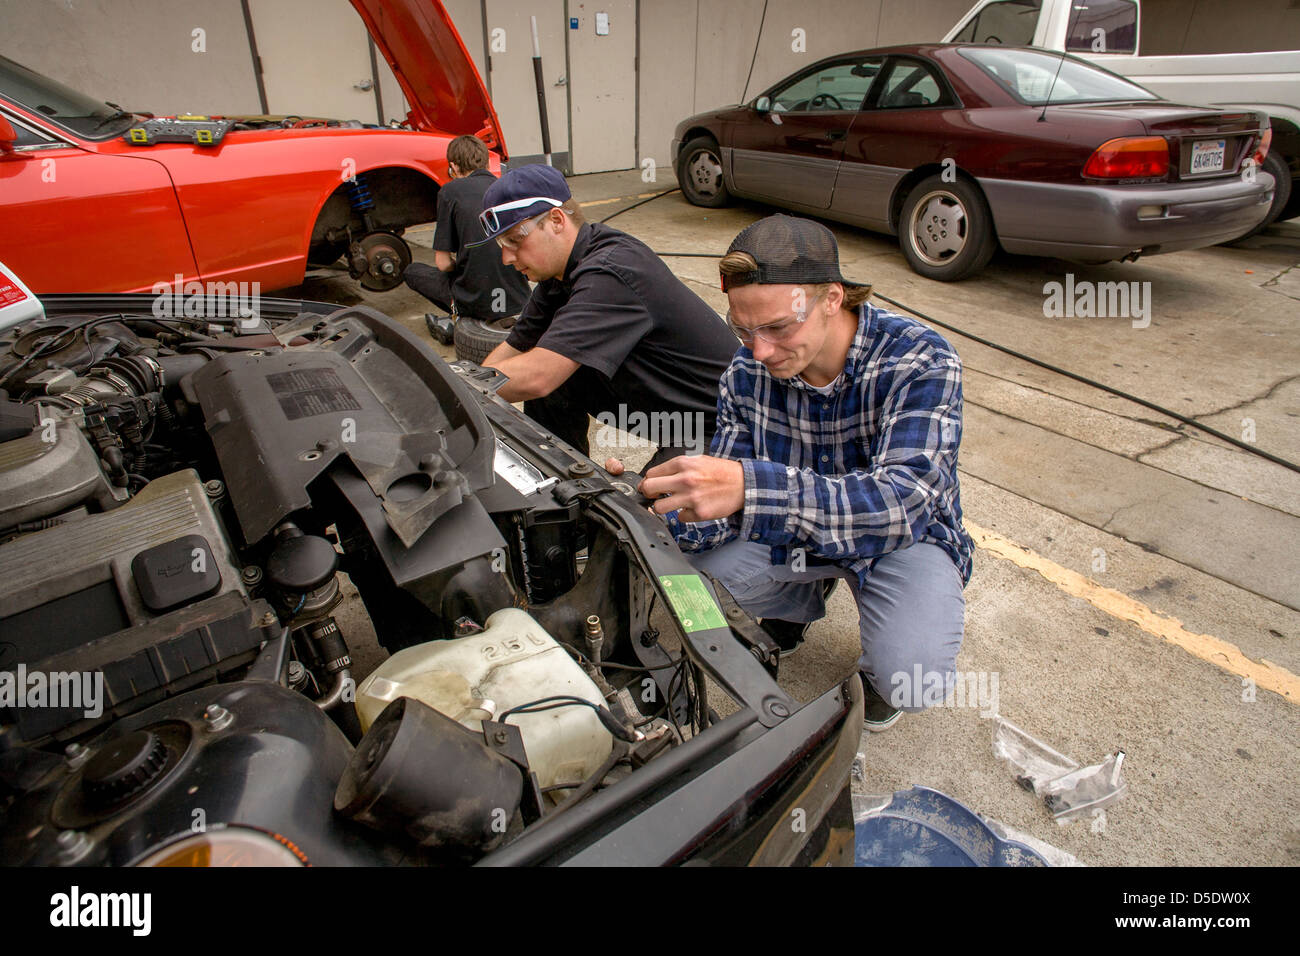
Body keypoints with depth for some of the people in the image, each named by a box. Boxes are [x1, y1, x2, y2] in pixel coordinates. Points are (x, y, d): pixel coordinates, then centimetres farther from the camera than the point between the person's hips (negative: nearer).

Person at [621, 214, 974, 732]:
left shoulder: (921, 362, -28)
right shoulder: (747, 371, -16)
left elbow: (900, 504, -42)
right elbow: (727, 509, -13)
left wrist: (749, 487, -56)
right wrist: (666, 511, -36)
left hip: (905, 533, -3)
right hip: (796, 528, 4)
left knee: (911, 680, -29)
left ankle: (879, 669, 11)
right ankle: (802, 600, 15)